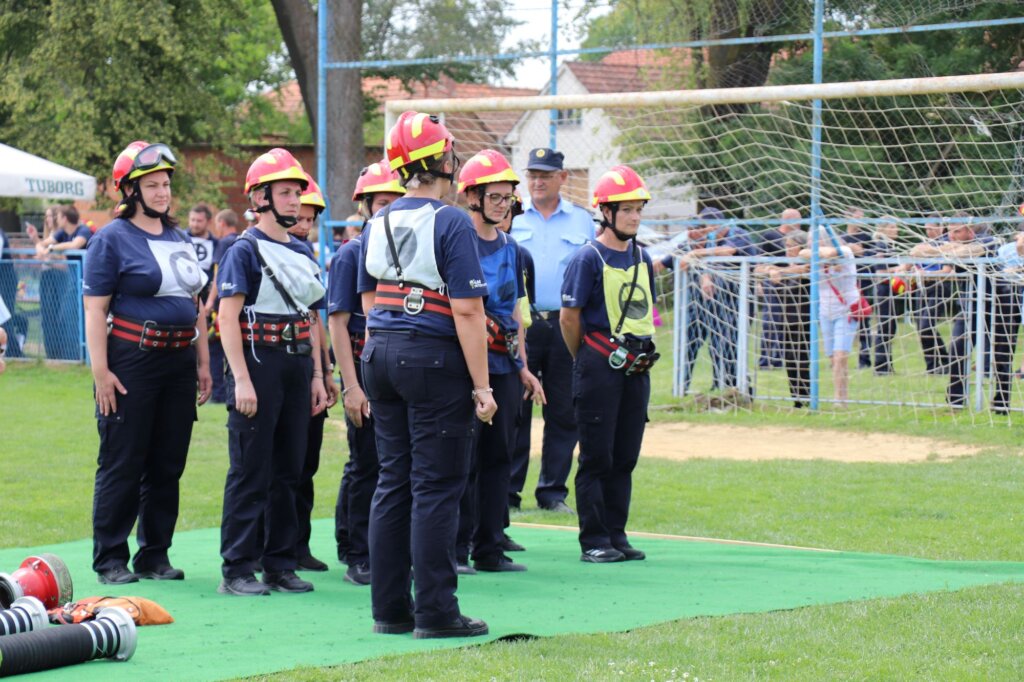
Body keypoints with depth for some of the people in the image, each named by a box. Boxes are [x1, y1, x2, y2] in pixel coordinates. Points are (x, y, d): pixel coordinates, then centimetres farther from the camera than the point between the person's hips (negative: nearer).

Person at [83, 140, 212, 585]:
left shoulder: (179, 239, 15)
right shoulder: (112, 239, -5)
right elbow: (95, 309, -9)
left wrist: (202, 361, 15)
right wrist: (100, 371, -16)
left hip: (178, 362, 6)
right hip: (131, 361, -6)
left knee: (168, 464, 8)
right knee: (122, 464, -2)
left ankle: (154, 556, 17)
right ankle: (110, 560, 4)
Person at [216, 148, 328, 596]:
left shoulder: (302, 252, 16)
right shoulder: (245, 250, -6)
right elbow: (227, 316, -13)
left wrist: (317, 375, 14)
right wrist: (241, 379, -20)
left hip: (297, 365, 7)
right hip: (258, 361, -7)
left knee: (289, 471, 9)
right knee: (250, 472, -5)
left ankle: (281, 564, 16)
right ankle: (237, 571, -2)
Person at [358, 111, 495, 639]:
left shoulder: (377, 225, 11)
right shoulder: (451, 223, -12)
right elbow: (467, 311, -15)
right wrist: (480, 385, -14)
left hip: (380, 356, 7)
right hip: (434, 358, -7)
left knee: (393, 482, 11)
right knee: (436, 486, -3)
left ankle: (389, 609, 13)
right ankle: (435, 611, -3)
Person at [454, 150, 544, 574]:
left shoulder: (509, 247, 16)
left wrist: (523, 367, 18)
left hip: (505, 366, 7)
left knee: (499, 456, 9)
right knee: (464, 457, -6)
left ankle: (490, 549, 15)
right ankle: (456, 549, -1)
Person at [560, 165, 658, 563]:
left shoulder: (641, 258, 12)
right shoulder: (589, 258, -9)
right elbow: (569, 317, -6)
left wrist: (642, 356, 12)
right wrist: (588, 362, 2)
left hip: (637, 369, 7)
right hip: (600, 366, -6)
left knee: (625, 457, 9)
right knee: (596, 457, -2)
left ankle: (616, 535, 16)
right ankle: (594, 541, 2)